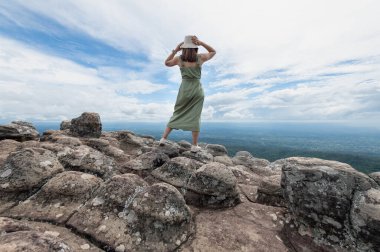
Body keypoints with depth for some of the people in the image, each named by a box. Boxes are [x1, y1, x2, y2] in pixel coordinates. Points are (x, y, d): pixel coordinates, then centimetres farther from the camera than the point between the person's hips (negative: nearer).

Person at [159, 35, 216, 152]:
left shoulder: (179, 59, 2)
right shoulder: (200, 57, 1)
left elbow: (166, 63, 21)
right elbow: (213, 51, 19)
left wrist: (175, 50, 15)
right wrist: (201, 42, 7)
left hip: (185, 88, 1)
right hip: (197, 89, -1)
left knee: (177, 114, 12)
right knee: (195, 117, 1)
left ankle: (164, 138, 11)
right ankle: (194, 145, 7)